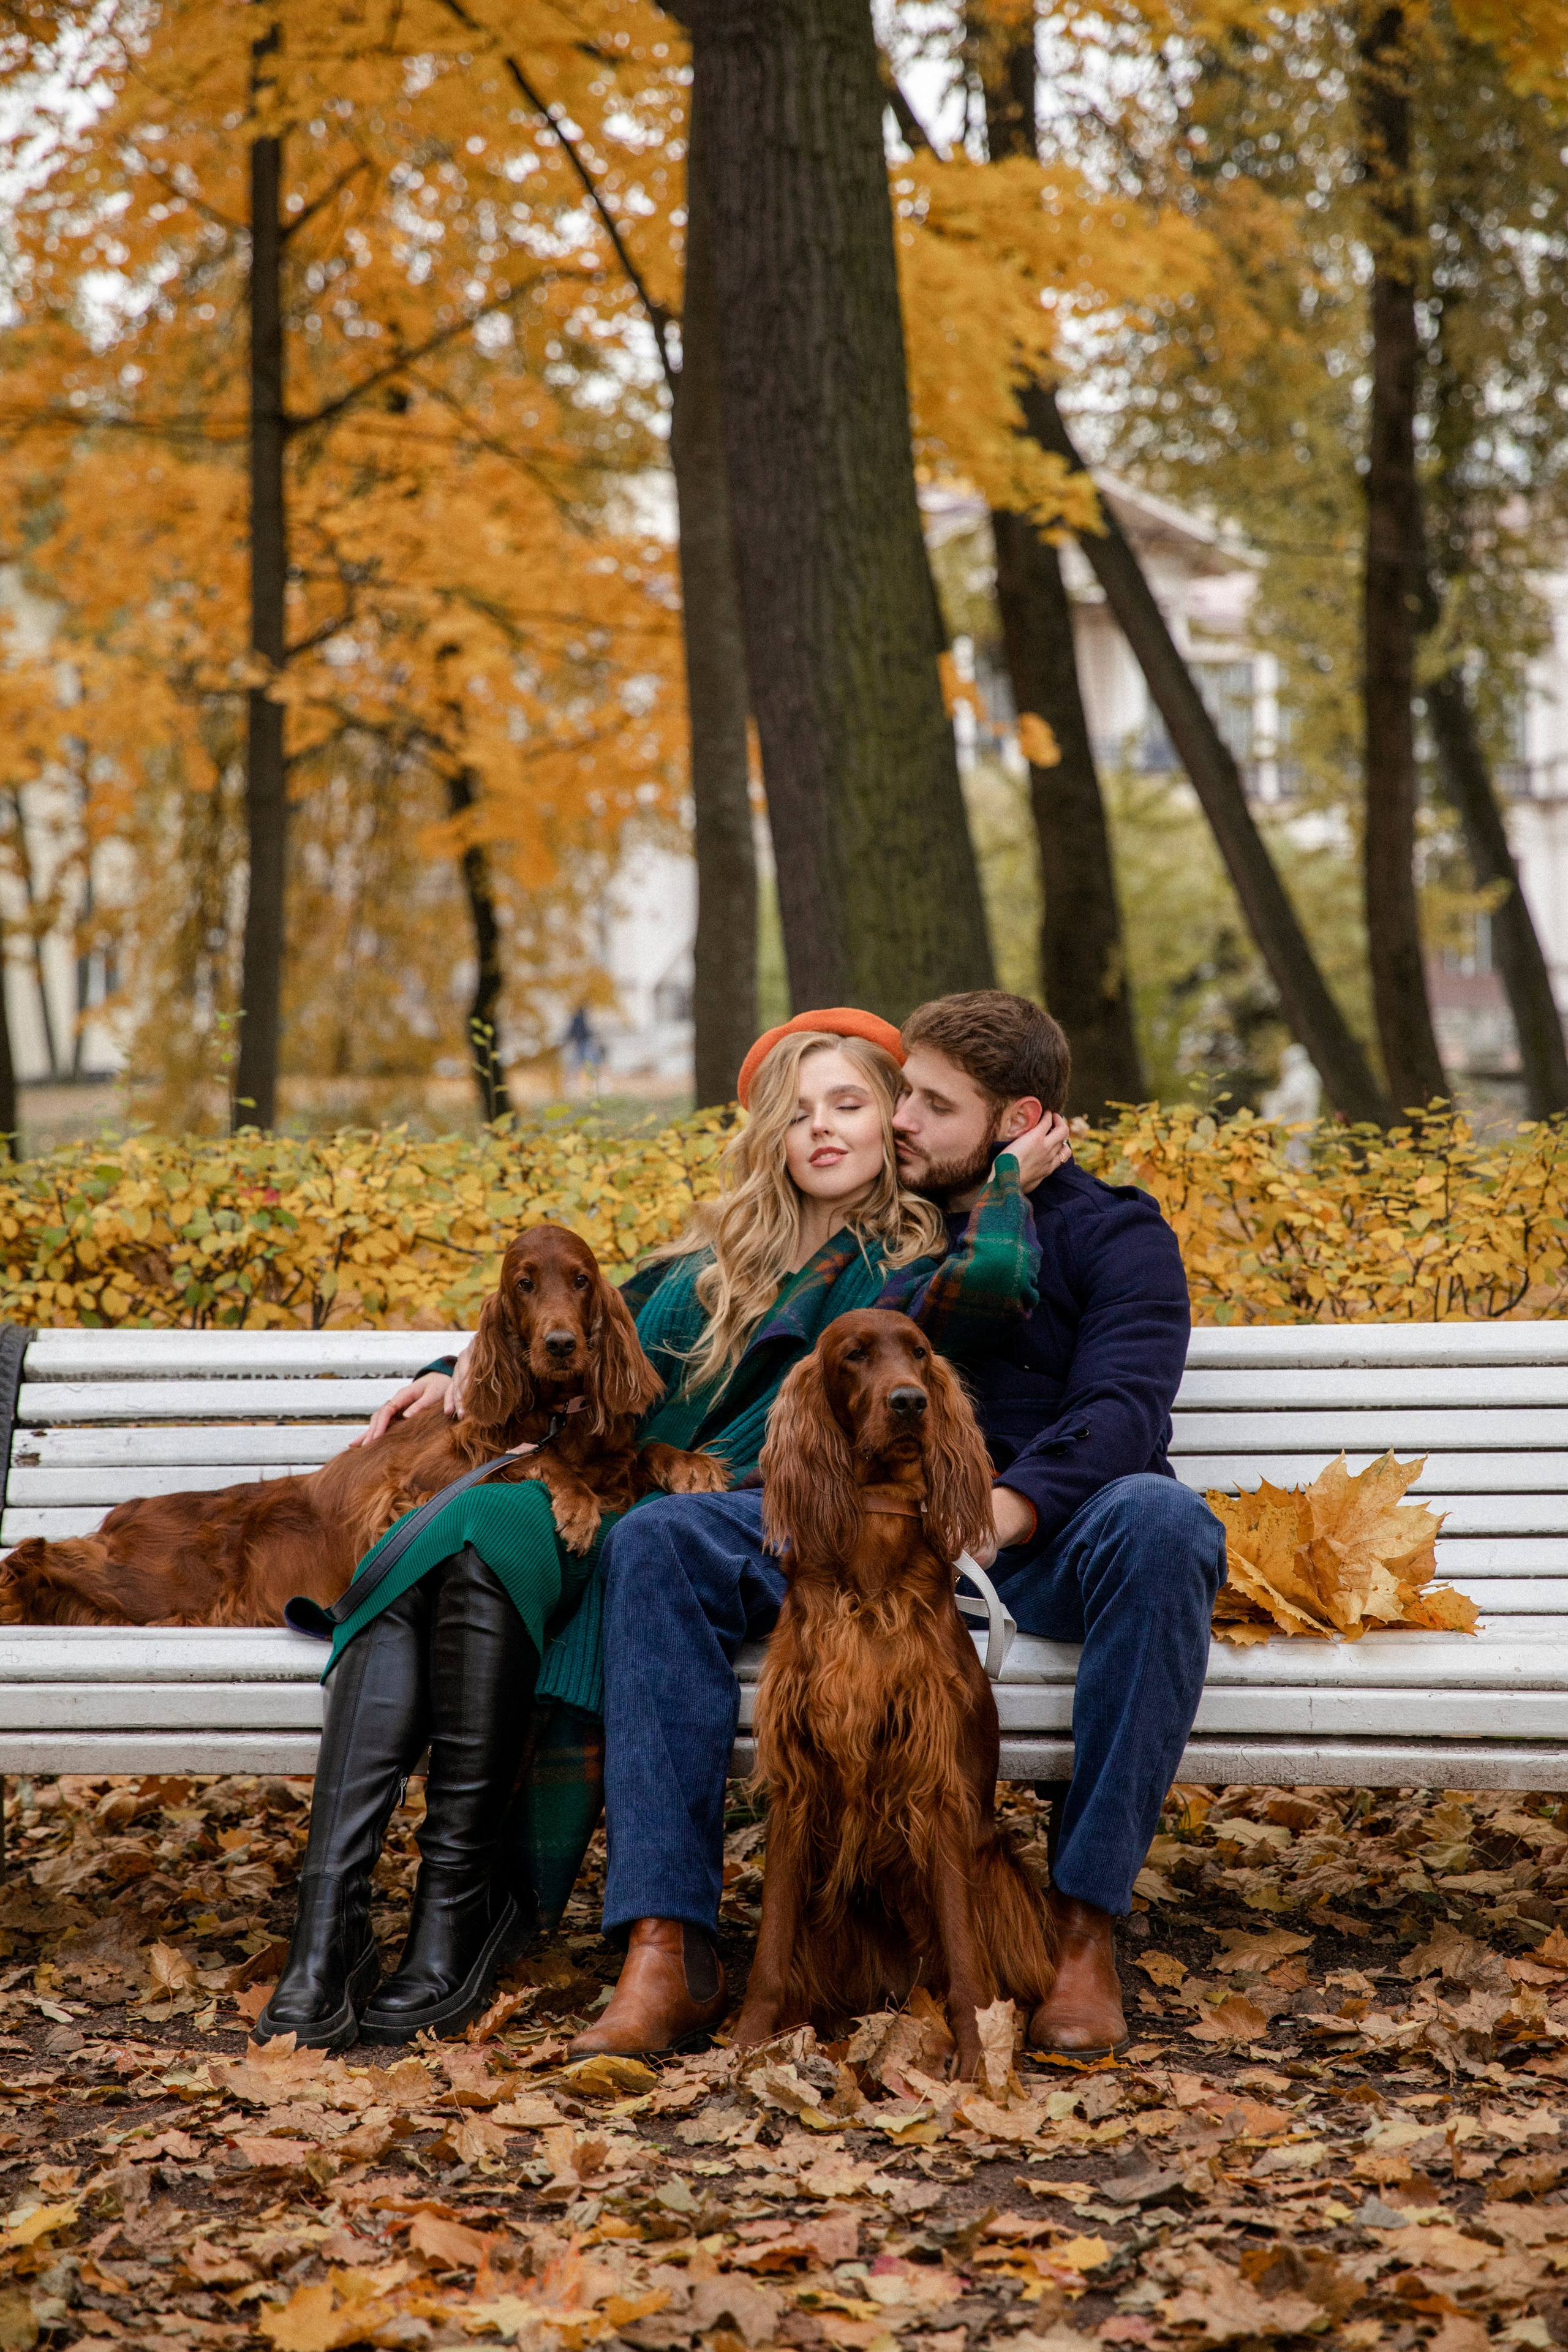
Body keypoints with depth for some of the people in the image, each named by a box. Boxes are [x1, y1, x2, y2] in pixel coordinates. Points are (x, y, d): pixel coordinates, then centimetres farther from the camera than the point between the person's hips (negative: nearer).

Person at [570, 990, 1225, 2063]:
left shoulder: (1113, 1232, 6)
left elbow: (1121, 1409, -12)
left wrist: (999, 1514, -33)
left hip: (1044, 1535, -3)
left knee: (1159, 1522, -38)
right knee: (662, 1539, -19)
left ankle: (1086, 1928, -31)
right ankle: (668, 1954, -26)